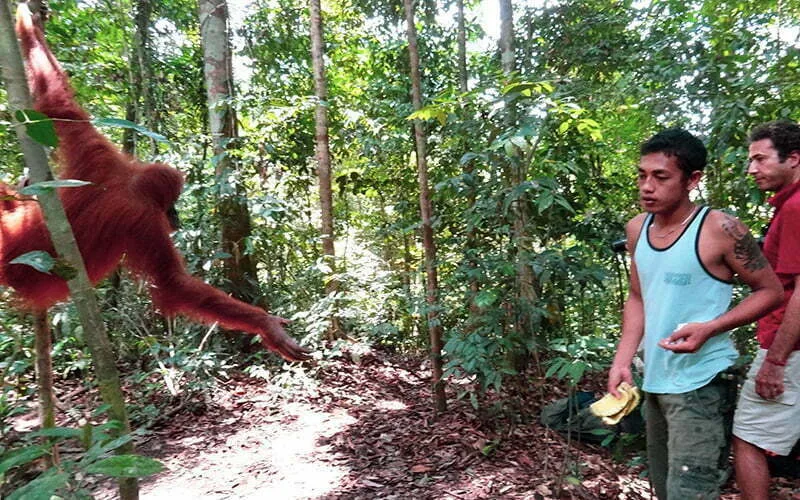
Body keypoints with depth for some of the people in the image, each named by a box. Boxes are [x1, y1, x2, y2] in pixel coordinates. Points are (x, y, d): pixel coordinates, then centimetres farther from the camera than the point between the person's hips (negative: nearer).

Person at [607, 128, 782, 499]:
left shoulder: (718, 229, -14)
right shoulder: (637, 229, 3)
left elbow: (770, 290, -6)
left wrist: (710, 328, -21)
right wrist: (623, 360, 2)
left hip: (701, 384, -6)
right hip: (655, 382, 7)